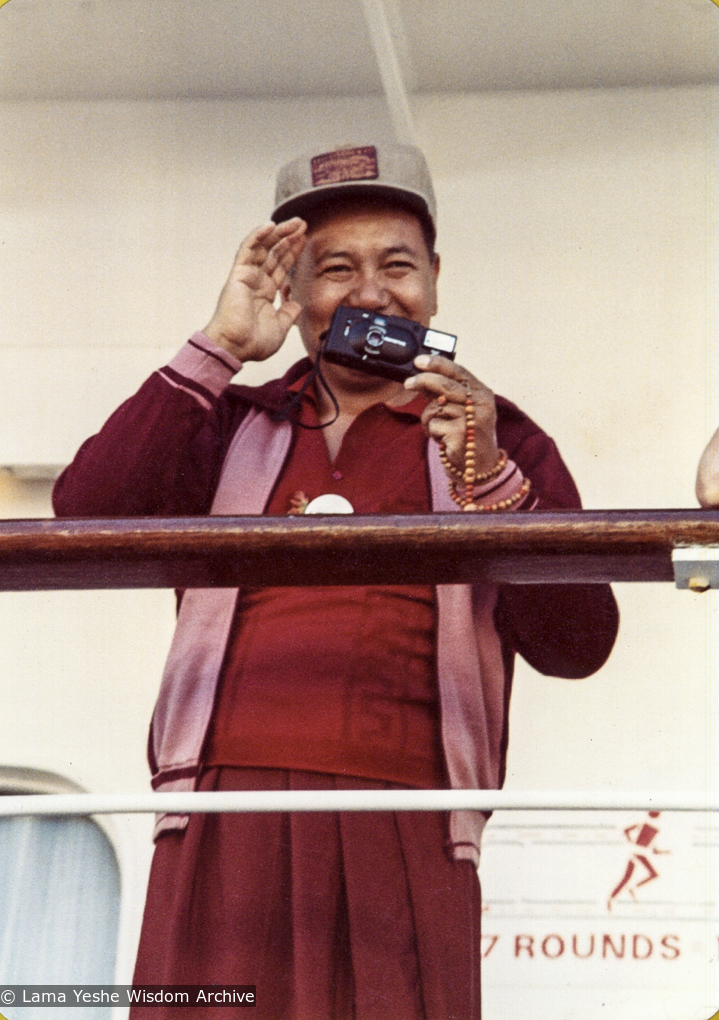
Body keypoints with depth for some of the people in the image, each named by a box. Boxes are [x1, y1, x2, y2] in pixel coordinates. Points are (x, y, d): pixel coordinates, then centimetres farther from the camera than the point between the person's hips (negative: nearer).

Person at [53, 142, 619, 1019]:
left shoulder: (496, 441, 17)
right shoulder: (232, 427, 21)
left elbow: (577, 646, 6)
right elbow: (86, 515, 3)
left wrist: (488, 483, -9)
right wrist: (220, 347, 2)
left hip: (404, 844, -1)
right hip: (224, 831, 1)